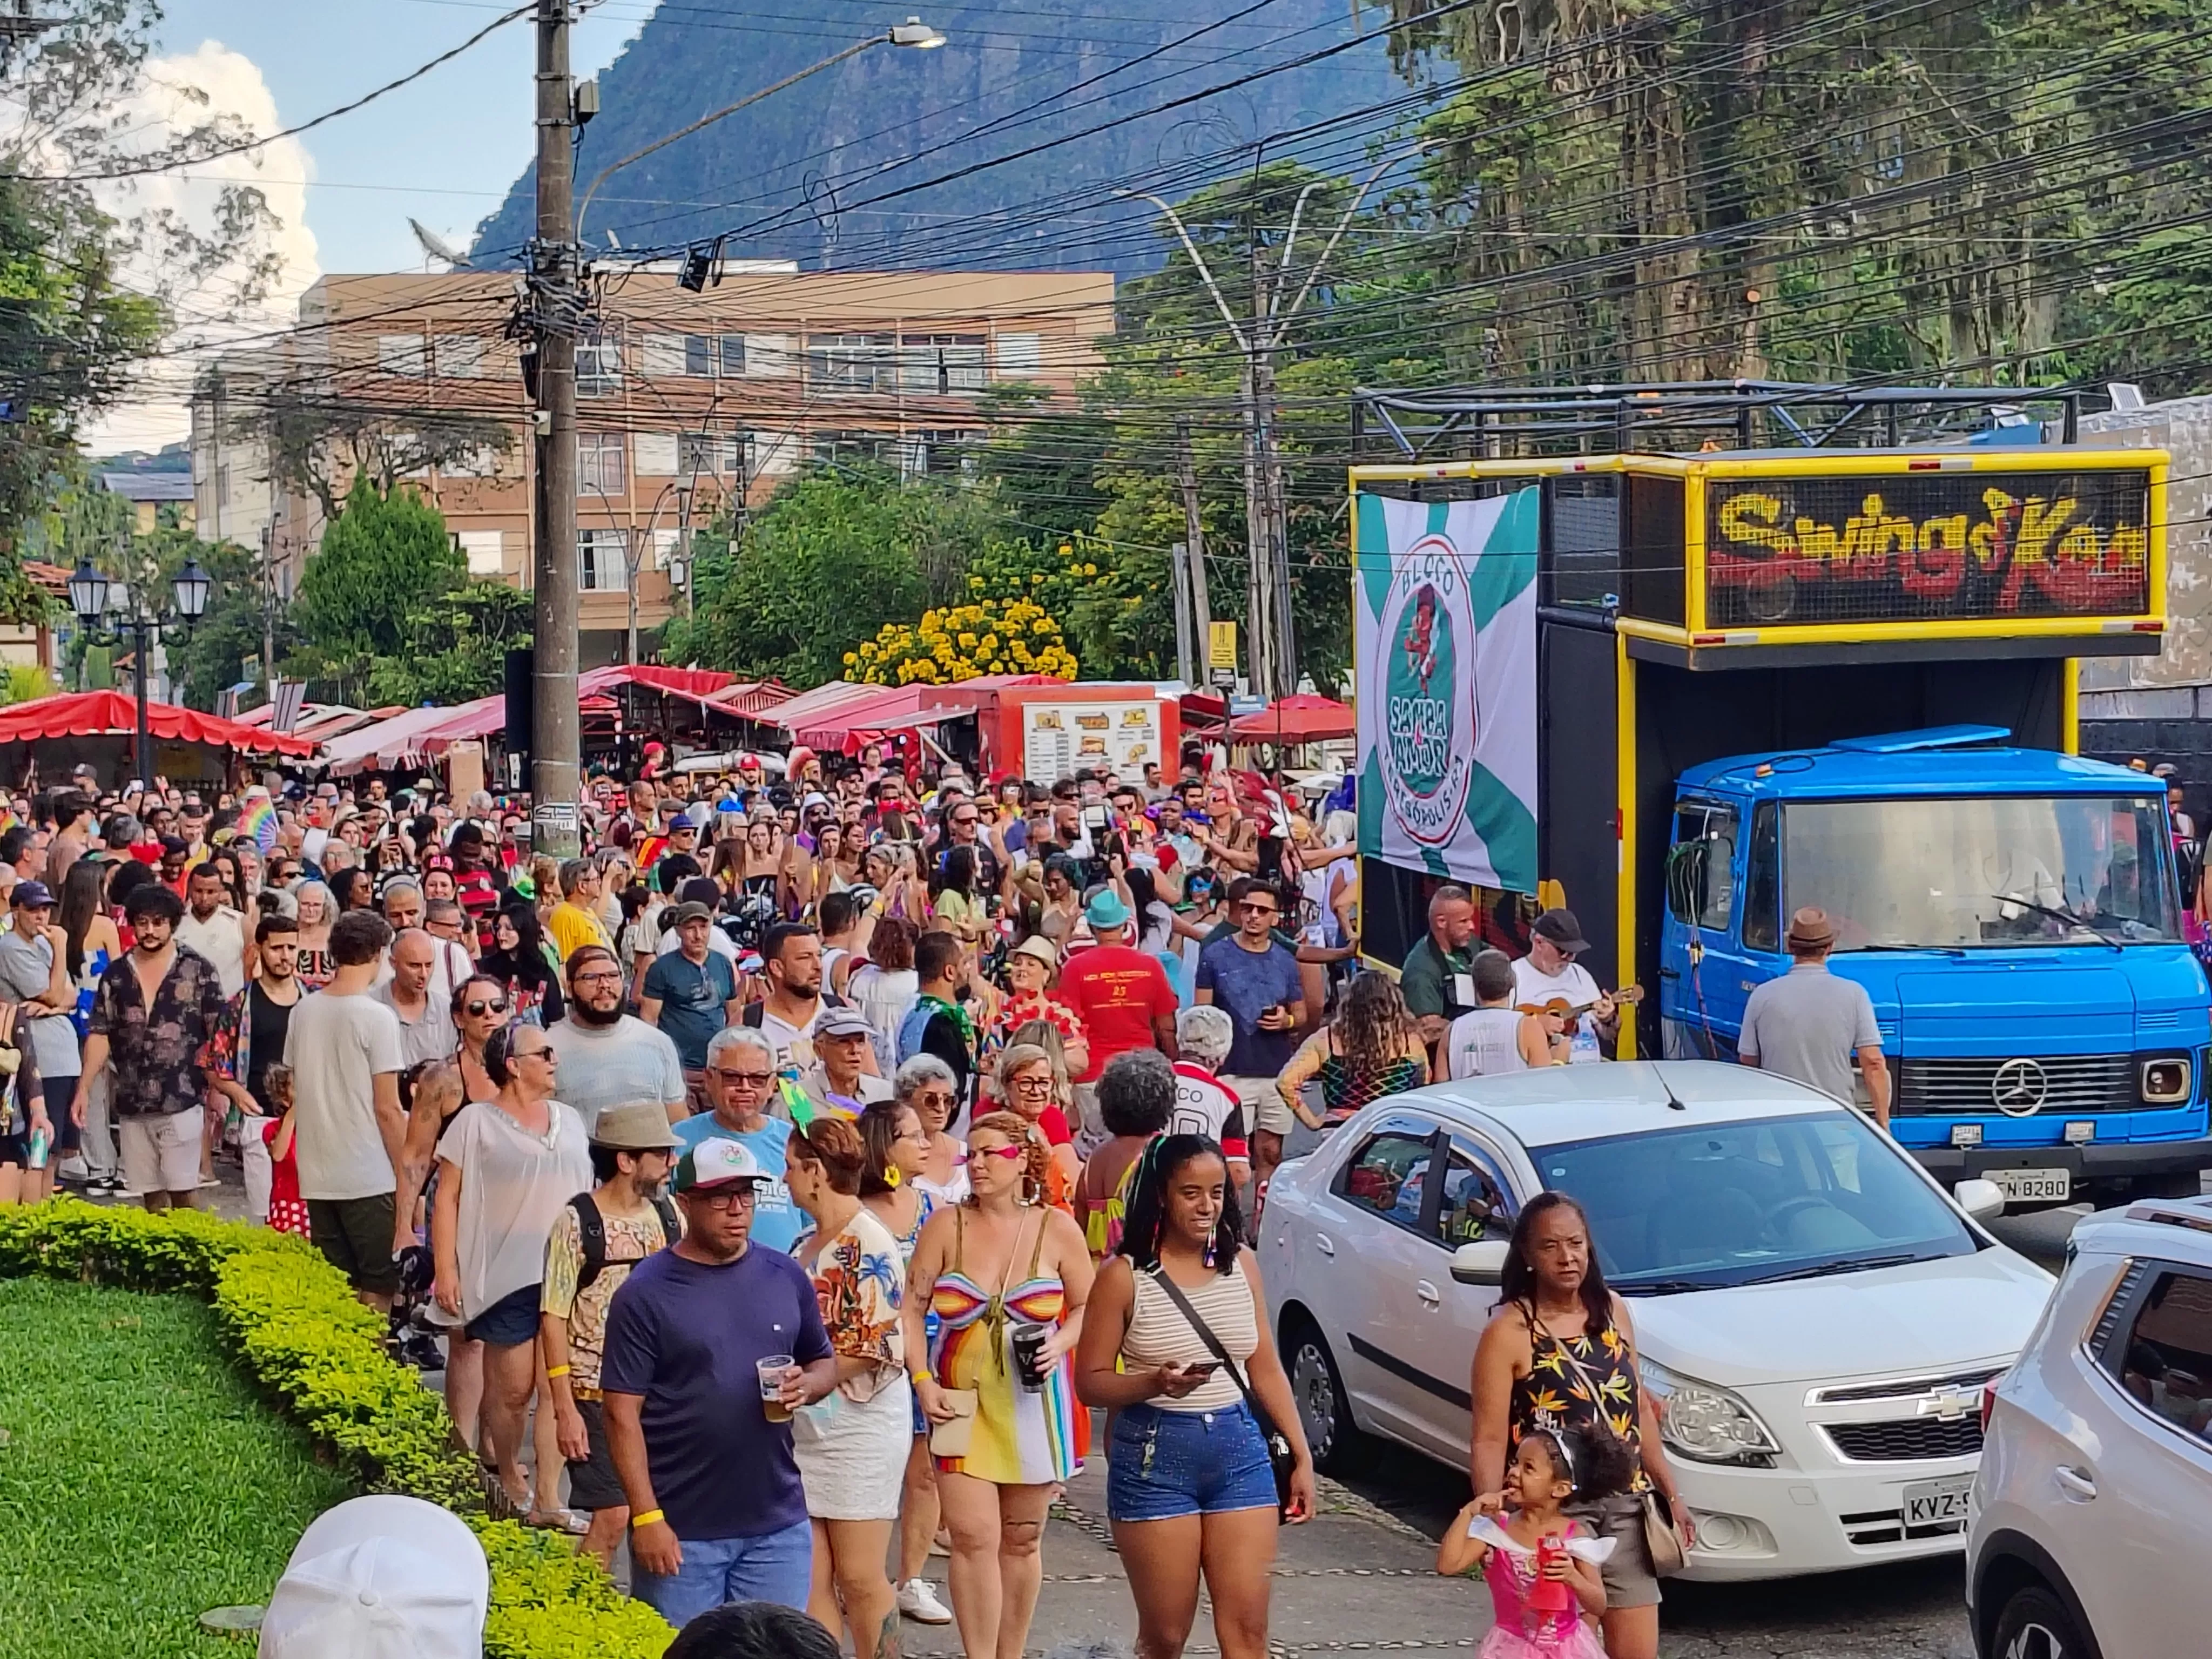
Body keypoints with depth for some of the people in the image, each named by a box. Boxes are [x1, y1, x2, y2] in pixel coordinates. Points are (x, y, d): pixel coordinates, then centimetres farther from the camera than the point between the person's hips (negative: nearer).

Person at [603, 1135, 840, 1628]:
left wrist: (806, 1385, -7)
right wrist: (646, 1517, -14)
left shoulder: (786, 1277, 6)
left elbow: (825, 1362, 17)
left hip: (779, 1525, 4)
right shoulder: (645, 1294, -7)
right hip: (683, 1531, -4)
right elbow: (623, 1413, -9)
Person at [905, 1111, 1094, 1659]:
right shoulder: (946, 1225, -1)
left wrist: (1060, 1345, -11)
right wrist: (922, 1381, -7)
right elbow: (913, 1307, 2)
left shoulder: (1056, 1229, 0)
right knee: (973, 1538, -9)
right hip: (961, 1402, -1)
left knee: (1020, 1540, 10)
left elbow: (1087, 1307, 7)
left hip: (1034, 1404, 1)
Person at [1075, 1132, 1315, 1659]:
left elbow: (1266, 1370, 12)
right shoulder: (1125, 1275, -6)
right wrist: (1154, 1384, -24)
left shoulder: (1241, 1264, 6)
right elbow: (1090, 1381, -6)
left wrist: (1302, 1456, 9)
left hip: (1239, 1451, 3)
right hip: (1156, 1457, -3)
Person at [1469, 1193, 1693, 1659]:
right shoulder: (1508, 1331, -11)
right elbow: (1490, 1437, -15)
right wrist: (1491, 1499, -33)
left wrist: (1670, 1493, 15)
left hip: (1626, 1508, 6)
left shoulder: (1612, 1311, 7)